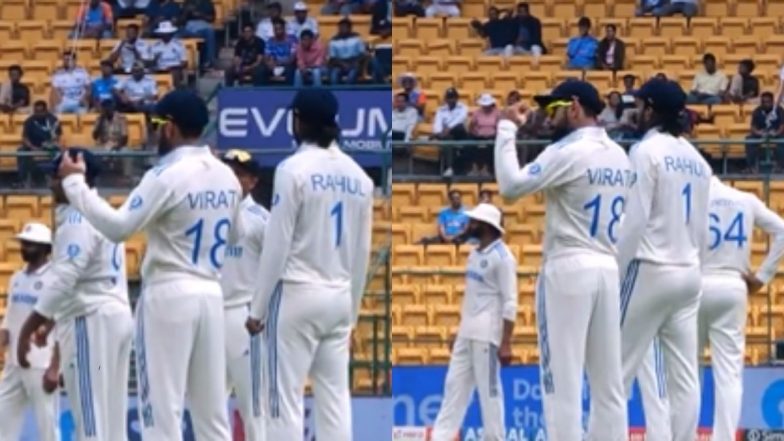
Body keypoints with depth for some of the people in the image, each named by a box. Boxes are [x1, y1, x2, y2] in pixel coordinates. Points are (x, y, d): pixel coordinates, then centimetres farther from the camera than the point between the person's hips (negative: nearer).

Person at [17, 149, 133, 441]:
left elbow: (65, 277, -21)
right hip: (115, 316, 10)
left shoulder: (80, 218, -13)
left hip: (91, 322, -10)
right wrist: (53, 319, 25)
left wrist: (28, 327, -21)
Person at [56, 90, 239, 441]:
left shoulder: (167, 176, -14)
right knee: (211, 409, 11)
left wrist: (74, 182, -12)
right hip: (211, 294, 7)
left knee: (162, 407, -4)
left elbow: (118, 226, -18)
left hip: (169, 295, -7)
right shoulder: (227, 177, 9)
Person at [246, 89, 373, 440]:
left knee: (286, 398, -3)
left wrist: (257, 307, -4)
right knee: (335, 397, 6)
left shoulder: (294, 169, -10)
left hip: (298, 295, -6)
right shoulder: (358, 175, 7)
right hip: (339, 297, 6)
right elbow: (362, 250, 12)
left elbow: (277, 244, -10)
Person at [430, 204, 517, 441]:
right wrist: (461, 331, 20)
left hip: (487, 335, -9)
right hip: (466, 333, 9)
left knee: (490, 390, -5)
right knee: (455, 385, 6)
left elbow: (510, 303, -16)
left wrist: (505, 343, -20)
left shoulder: (502, 256, -12)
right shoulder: (475, 254, 15)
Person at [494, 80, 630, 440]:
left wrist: (507, 128, -9)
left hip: (569, 269, -8)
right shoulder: (620, 157, 13)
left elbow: (511, 185, -18)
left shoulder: (568, 152, -12)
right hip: (608, 270, 8)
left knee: (563, 380, -6)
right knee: (608, 381, 7)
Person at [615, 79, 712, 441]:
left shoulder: (647, 151, -8)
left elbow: (635, 221, -14)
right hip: (689, 274, 7)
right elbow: (702, 228, 15)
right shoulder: (697, 160, 13)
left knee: (619, 370, -4)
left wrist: (616, 273, -9)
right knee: (684, 377, 3)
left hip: (651, 271, -7)